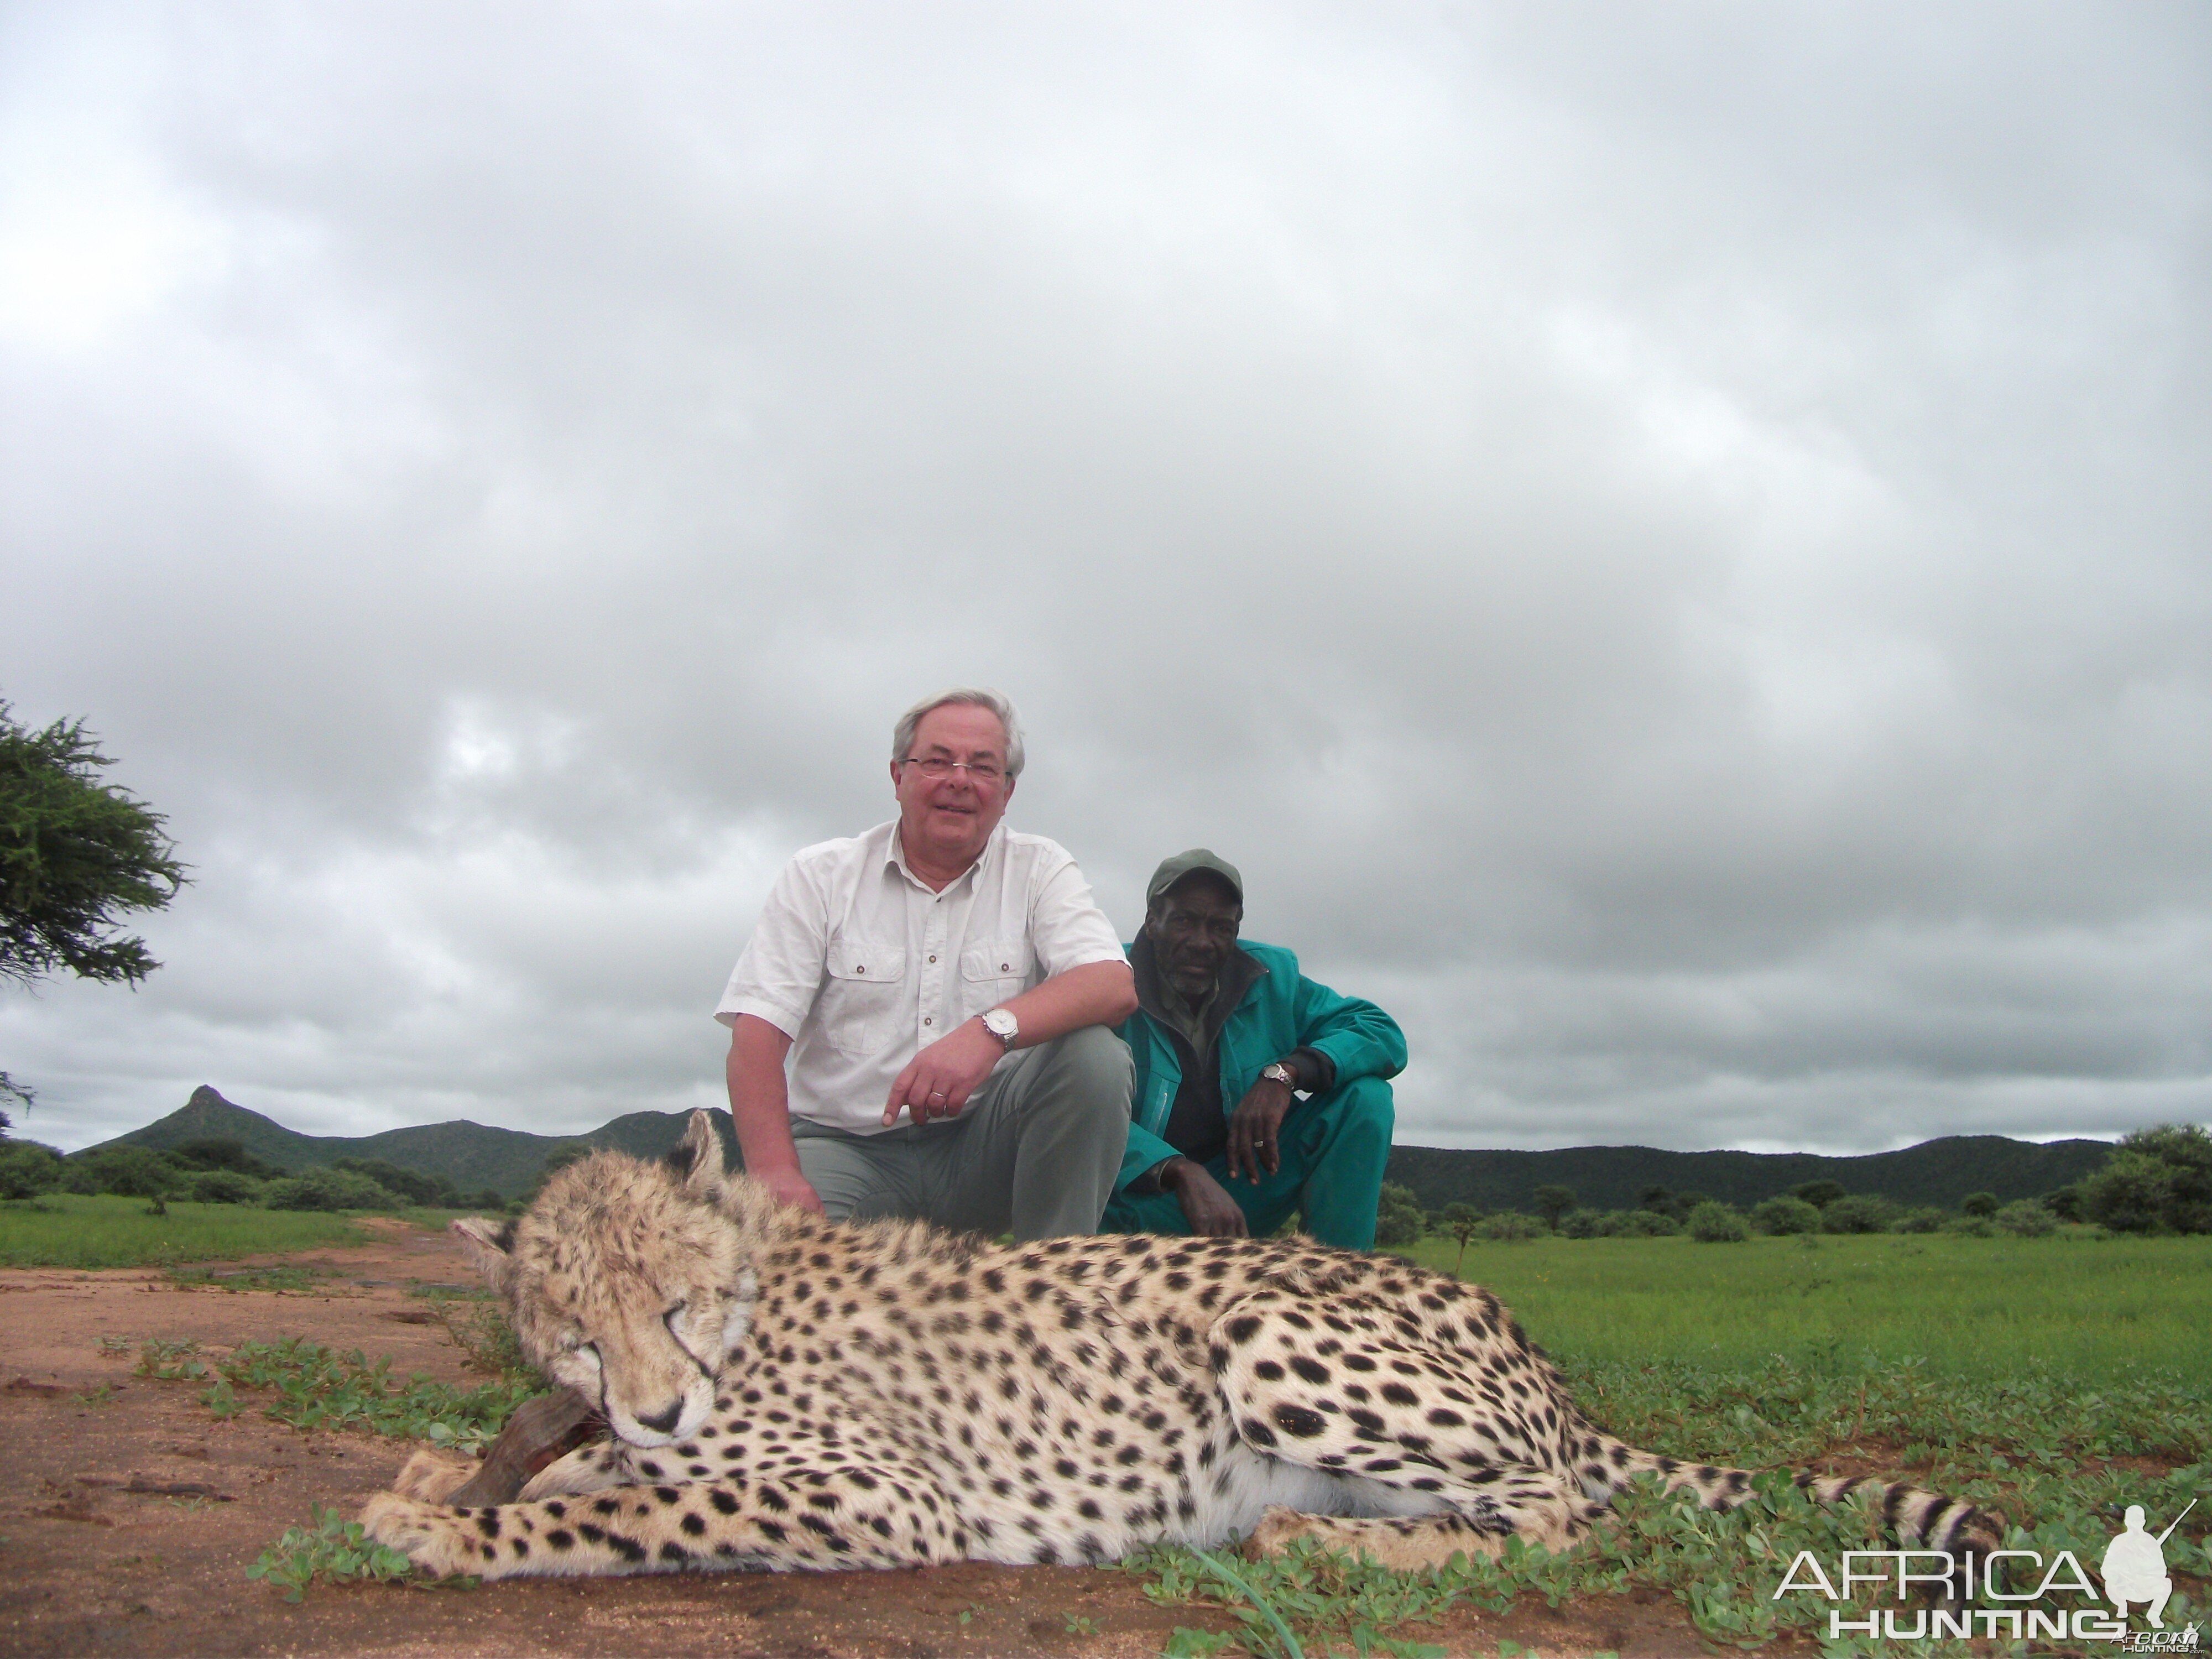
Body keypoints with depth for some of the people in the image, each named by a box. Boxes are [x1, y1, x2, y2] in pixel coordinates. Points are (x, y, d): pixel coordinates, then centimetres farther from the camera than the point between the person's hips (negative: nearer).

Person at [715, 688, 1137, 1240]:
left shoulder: (1039, 870, 5)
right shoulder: (821, 876, 4)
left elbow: (1115, 986, -13)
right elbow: (758, 1030, -5)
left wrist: (992, 1029, -33)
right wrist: (776, 1172, -22)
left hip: (985, 1150, 3)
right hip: (844, 1147, -2)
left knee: (1096, 1056, -25)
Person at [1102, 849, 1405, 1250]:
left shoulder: (1270, 978, 3)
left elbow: (1383, 1034, -3)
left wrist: (1284, 1074, -21)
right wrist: (1183, 1173, -37)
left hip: (1244, 1190, 4)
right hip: (1142, 1198, -4)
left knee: (1364, 1097, -13)